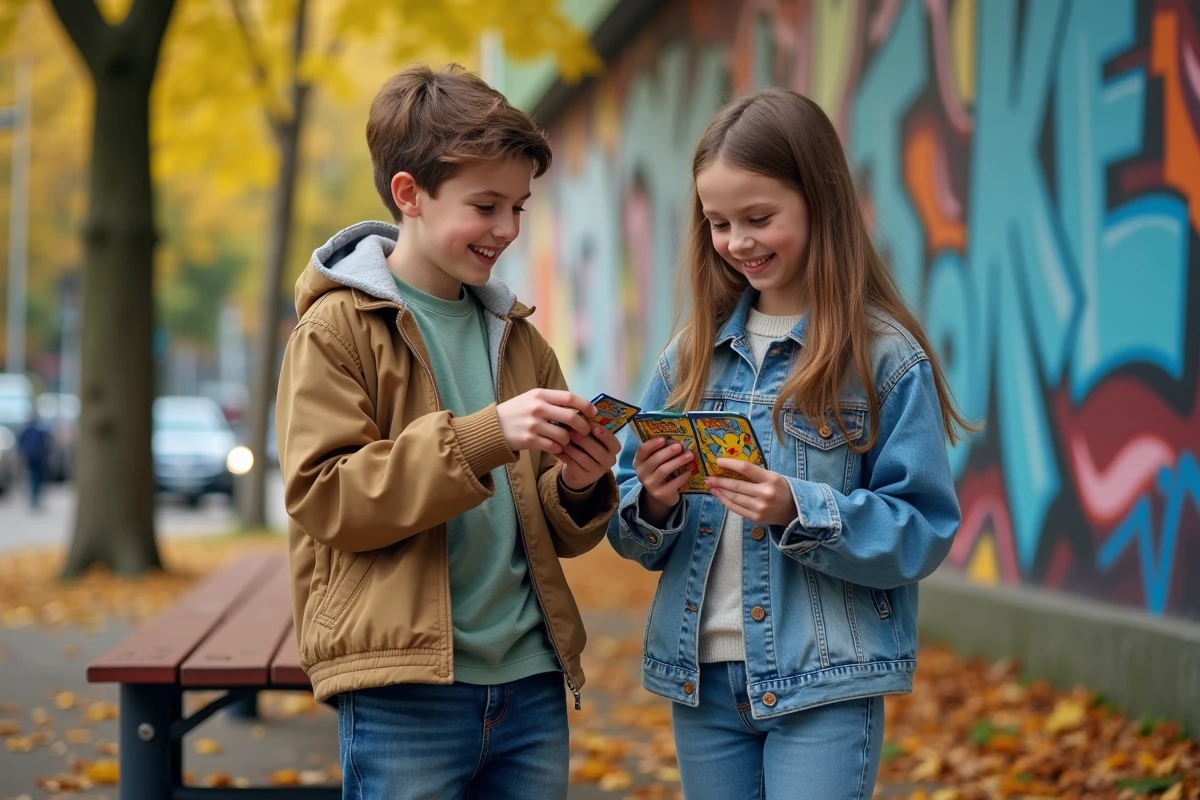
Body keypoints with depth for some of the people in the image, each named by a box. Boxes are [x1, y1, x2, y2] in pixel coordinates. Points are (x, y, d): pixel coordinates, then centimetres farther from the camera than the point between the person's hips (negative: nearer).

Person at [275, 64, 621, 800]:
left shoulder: (518, 338, 14)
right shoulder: (336, 329, -3)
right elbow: (322, 497, -14)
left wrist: (578, 486, -5)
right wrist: (482, 437, -22)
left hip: (529, 684, 6)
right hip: (404, 691, -5)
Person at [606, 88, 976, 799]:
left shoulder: (885, 357, -6)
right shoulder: (694, 352, 8)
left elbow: (922, 532, -9)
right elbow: (637, 537, 11)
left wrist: (800, 512, -22)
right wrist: (653, 504, -11)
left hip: (823, 684, -5)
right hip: (703, 676, 5)